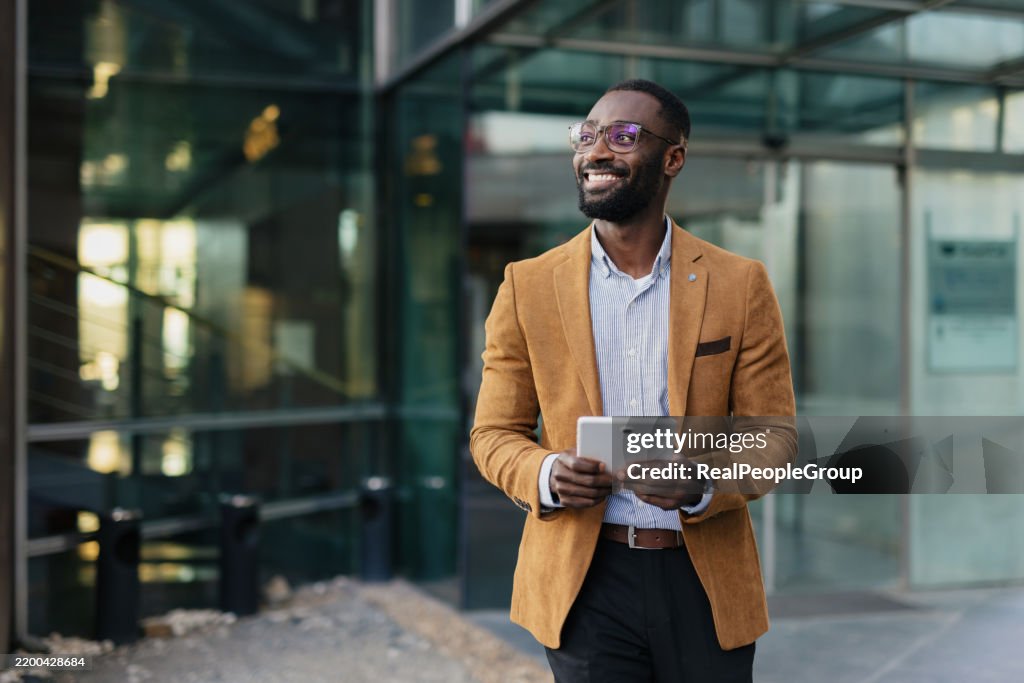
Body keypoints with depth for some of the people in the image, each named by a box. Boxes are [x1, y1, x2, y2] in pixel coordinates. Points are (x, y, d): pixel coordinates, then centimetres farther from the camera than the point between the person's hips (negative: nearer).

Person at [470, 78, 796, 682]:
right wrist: (544, 475, -17)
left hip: (707, 584, 0)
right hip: (584, 584, 0)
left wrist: (704, 485, -19)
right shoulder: (528, 286, 2)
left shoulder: (740, 285, 1)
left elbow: (774, 433, 1)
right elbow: (493, 433, 5)